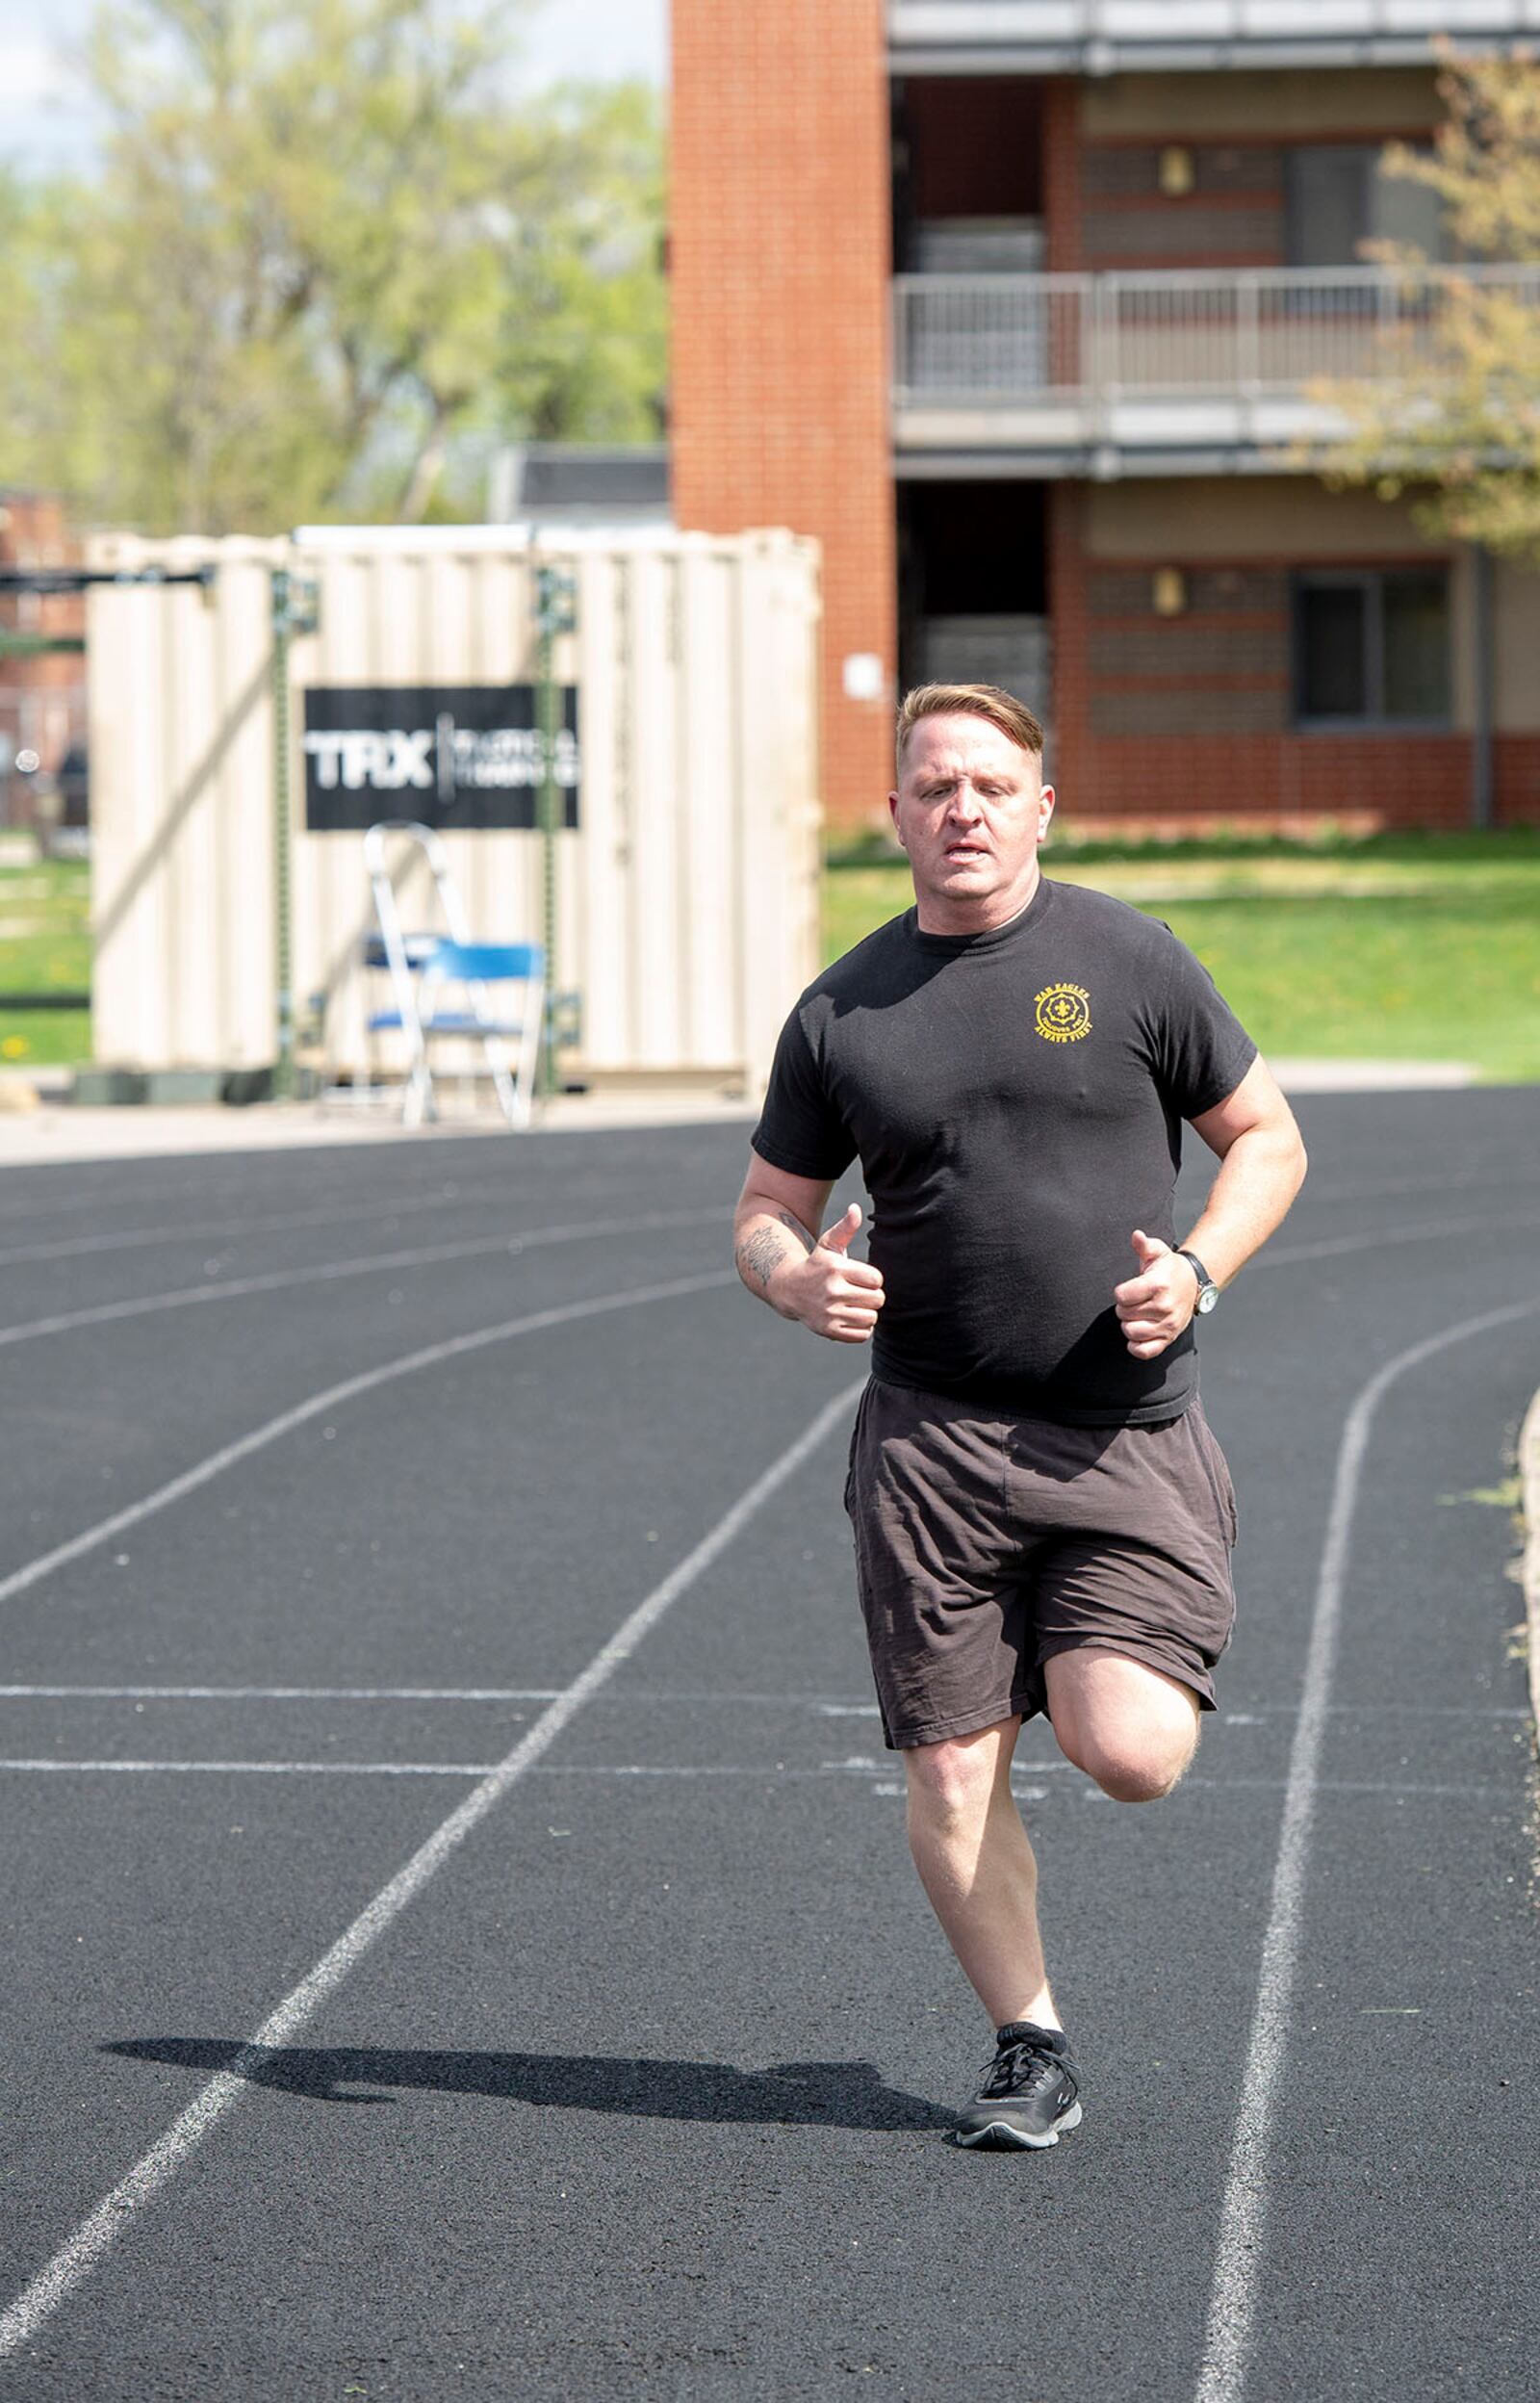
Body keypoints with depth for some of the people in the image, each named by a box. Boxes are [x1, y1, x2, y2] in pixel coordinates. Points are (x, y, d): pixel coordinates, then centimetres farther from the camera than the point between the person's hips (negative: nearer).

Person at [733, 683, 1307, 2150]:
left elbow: (1267, 1139, 9)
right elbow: (765, 1214, 15)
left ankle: (1134, 1662, 23)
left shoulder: (1126, 961, 2)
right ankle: (1029, 2049, 16)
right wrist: (800, 1280, -9)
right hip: (932, 1436, 2)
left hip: (1125, 1430, -2)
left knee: (1128, 1755, -14)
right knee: (951, 1777, -2)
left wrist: (1196, 1272, -9)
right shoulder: (842, 1012, 7)